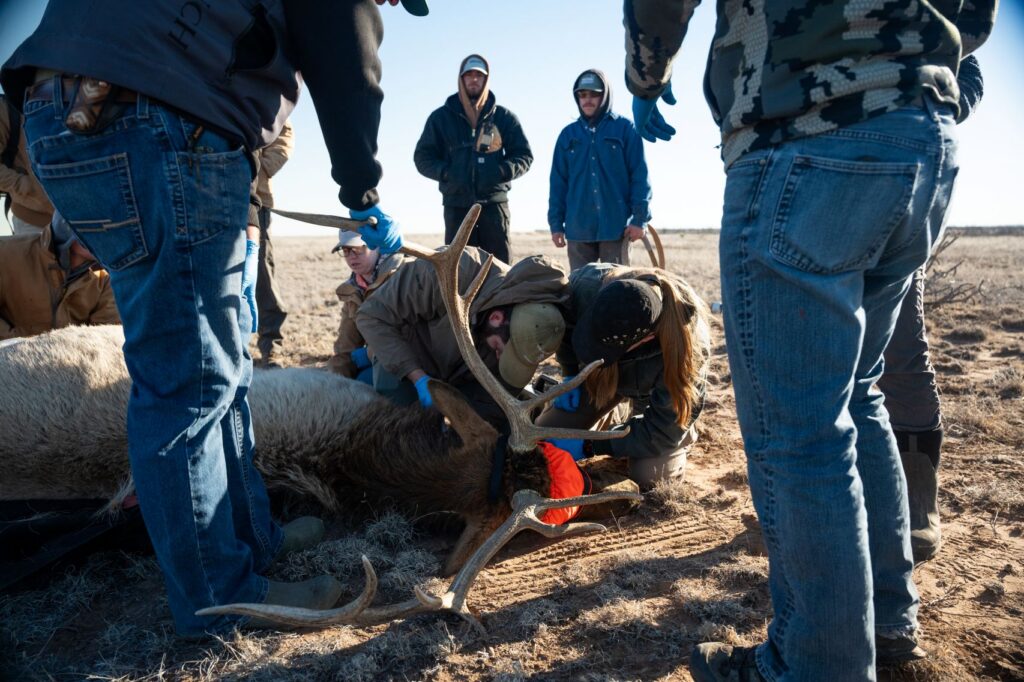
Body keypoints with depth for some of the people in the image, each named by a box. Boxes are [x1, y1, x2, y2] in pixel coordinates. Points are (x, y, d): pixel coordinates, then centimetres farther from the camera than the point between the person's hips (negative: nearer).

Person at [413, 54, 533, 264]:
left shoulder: (504, 117, 9)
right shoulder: (441, 117, 10)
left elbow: (524, 155, 10)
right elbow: (422, 156, 11)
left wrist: (502, 171, -11)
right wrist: (446, 173, -9)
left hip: (494, 203, 0)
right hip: (456, 205, 1)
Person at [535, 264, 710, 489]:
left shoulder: (688, 343, -42)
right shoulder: (589, 284, -37)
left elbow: (661, 431, -30)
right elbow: (566, 321, -9)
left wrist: (589, 446, -31)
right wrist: (570, 375, -9)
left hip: (654, 389, -3)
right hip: (601, 373, 3)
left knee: (649, 477, -22)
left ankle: (681, 434, 12)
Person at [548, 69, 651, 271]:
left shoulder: (624, 129, 2)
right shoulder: (568, 134, 11)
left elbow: (640, 176, -1)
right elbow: (558, 182, 11)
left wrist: (639, 218, -8)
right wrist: (556, 223, 6)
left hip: (616, 226, -3)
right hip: (578, 228, 3)